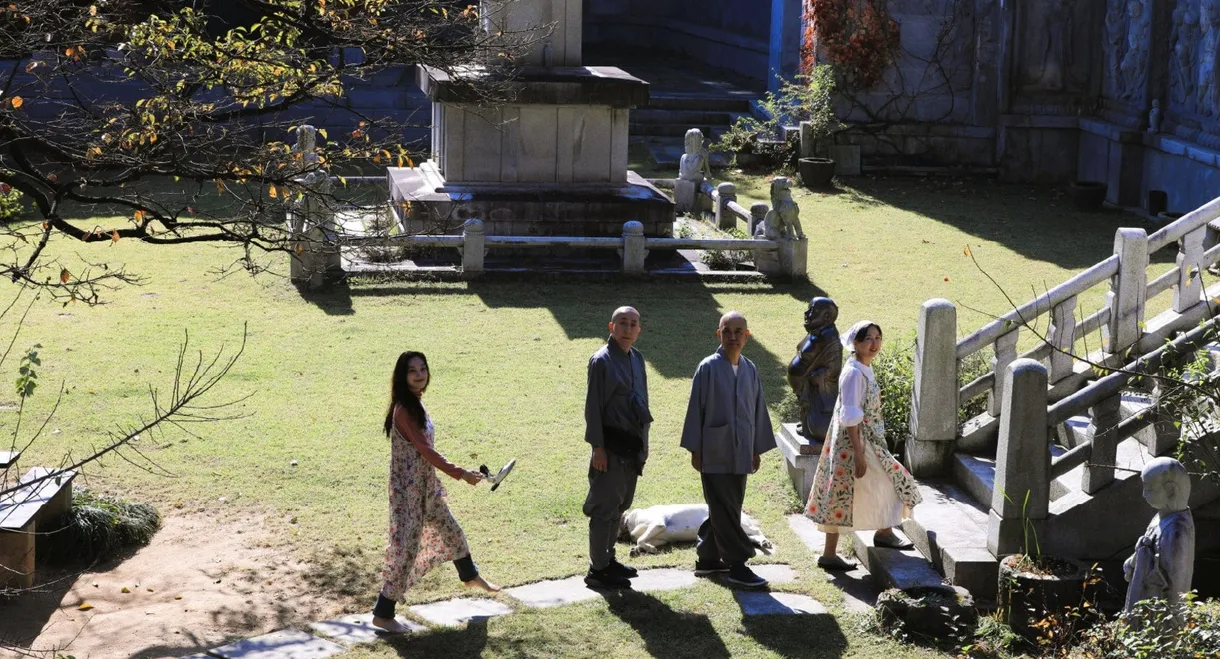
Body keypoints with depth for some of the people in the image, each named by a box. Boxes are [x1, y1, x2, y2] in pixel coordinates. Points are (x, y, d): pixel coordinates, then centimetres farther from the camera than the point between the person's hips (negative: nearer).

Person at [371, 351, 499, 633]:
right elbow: (425, 451, -24)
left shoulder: (415, 405, 5)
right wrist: (460, 474, -20)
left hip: (426, 486, 9)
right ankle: (382, 614, 4)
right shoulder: (404, 410, -23)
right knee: (406, 547, -5)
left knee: (451, 531, 26)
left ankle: (470, 577, 51)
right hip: (408, 490, -9)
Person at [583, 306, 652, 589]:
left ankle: (607, 559, 27)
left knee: (620, 505, 15)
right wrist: (598, 447, -16)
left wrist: (644, 441, 17)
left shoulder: (636, 359, 11)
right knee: (606, 506, -5)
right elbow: (593, 406, -13)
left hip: (633, 445, 8)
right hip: (612, 445, -8)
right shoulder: (601, 361, -12)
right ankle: (598, 569, 1)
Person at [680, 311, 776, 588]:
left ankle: (707, 558, 24)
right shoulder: (708, 368, -9)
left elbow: (758, 409, 13)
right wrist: (695, 450, -7)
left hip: (740, 454, 6)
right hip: (714, 453, -6)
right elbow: (695, 409, -6)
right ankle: (737, 565, 0)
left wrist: (757, 449, 14)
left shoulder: (750, 370, 6)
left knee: (725, 509, 12)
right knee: (725, 510, -4)